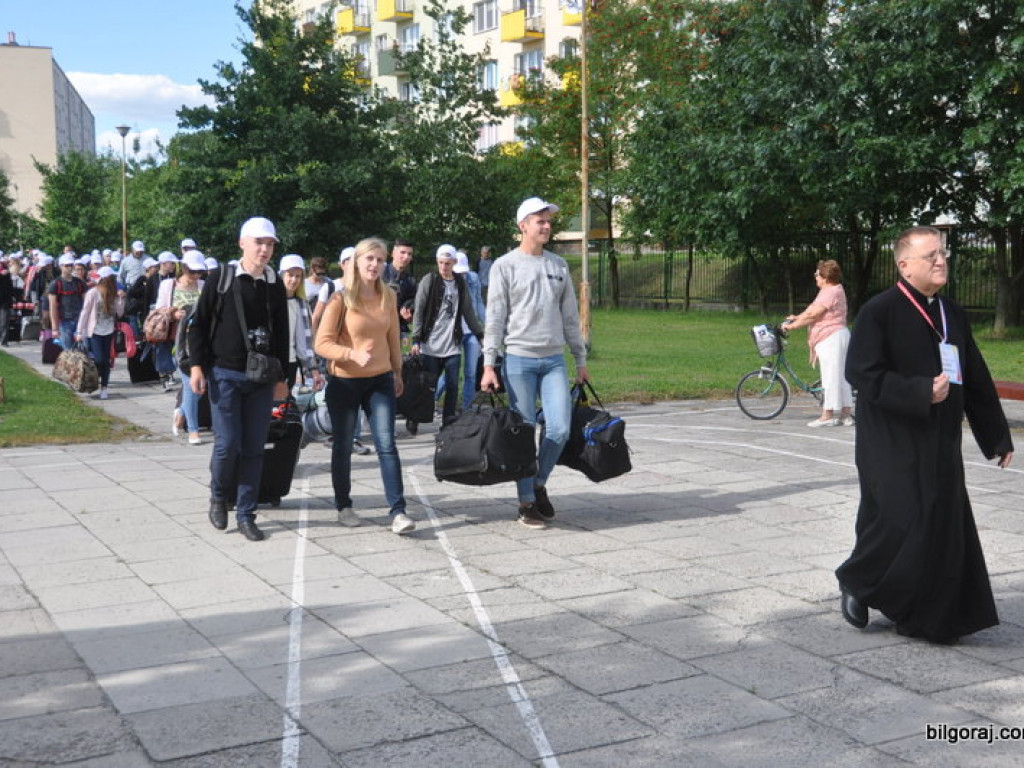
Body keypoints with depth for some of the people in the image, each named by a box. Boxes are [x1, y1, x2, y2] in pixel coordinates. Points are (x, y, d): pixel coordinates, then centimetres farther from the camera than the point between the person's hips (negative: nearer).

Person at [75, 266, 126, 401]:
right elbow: (85, 313, -8)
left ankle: (103, 388, 9)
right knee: (98, 360, -11)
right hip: (94, 332, -5)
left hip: (108, 332, 5)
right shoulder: (93, 292, -11)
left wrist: (121, 299, -9)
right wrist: (80, 332, -8)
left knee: (106, 361, 2)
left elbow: (119, 313, 6)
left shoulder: (113, 294, 4)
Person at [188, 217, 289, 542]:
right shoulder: (220, 279, -3)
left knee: (254, 448, 4)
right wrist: (197, 365, -8)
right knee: (227, 443, -5)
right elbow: (198, 324, -1)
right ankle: (218, 497, 22)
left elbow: (281, 333, 13)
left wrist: (281, 376, 12)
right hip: (225, 374, -3)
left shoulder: (275, 285, 7)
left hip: (262, 378, 3)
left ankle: (246, 514, 13)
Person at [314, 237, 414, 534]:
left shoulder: (387, 296, 3)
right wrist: (353, 355, -26)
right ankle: (343, 506, 25)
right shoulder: (340, 299, -10)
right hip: (344, 382, -2)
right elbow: (322, 343, -13)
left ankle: (398, 511, -7)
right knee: (343, 446, 9)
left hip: (380, 380, 3)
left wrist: (397, 371, 17)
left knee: (387, 445, -6)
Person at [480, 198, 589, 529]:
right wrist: (489, 364, -11)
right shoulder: (505, 266, -1)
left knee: (560, 428, -5)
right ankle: (527, 502, 9)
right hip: (519, 358, -4)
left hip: (554, 359, 4)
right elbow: (495, 318, -4)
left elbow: (570, 316, 17)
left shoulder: (558, 265, 12)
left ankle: (540, 484, 19)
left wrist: (580, 359, 16)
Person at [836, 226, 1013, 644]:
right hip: (893, 444, -7)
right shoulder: (879, 311, -10)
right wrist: (920, 393, -23)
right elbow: (862, 373, -17)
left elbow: (976, 380, 16)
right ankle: (855, 584, 18)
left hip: (939, 445, 7)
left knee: (945, 527, 8)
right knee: (899, 523, -8)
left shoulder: (953, 315, 11)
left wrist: (997, 436, 16)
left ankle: (929, 617, 23)